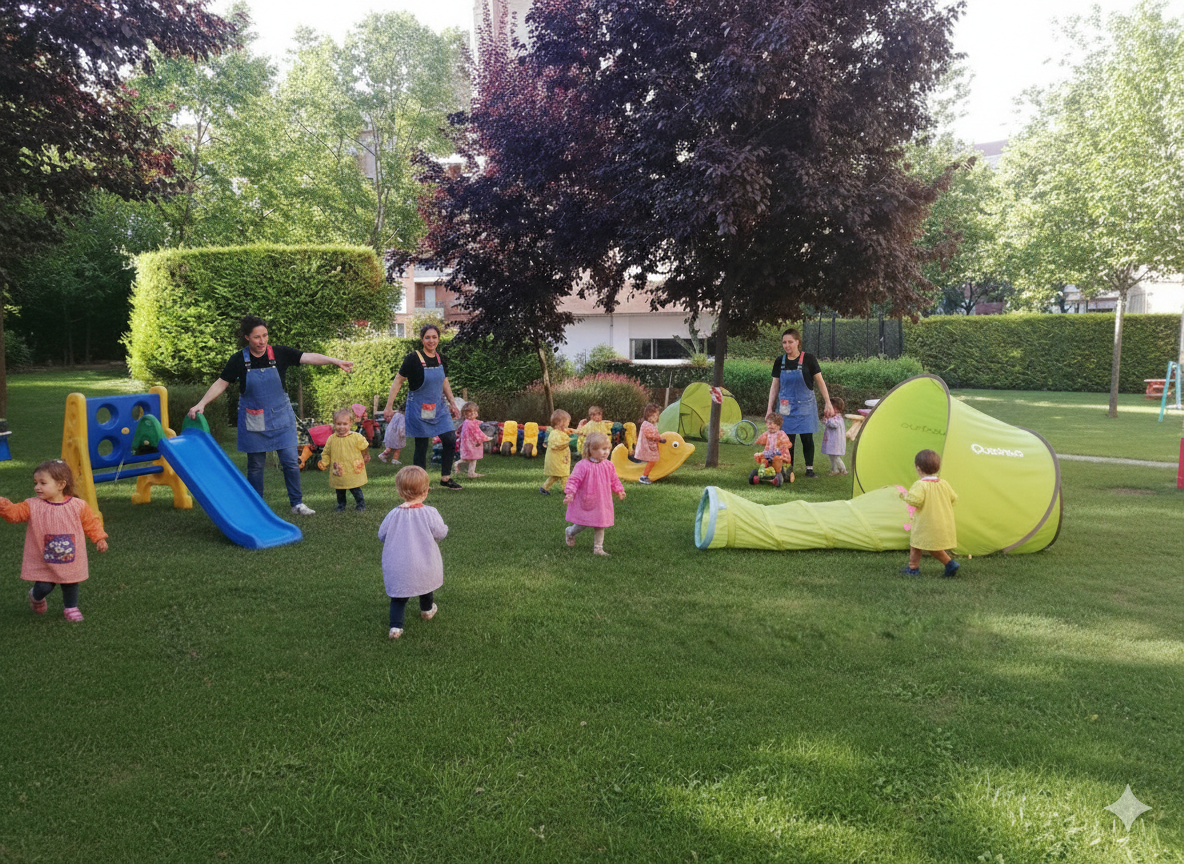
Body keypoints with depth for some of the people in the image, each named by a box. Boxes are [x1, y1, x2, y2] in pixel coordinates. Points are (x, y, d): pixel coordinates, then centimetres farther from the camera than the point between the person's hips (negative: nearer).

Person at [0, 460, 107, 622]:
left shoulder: (78, 506, -9)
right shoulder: (32, 506, -8)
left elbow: (91, 523, 1)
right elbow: (14, 513, -17)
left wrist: (99, 538, -5)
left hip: (70, 562, 0)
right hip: (43, 563, 0)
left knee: (70, 585, 13)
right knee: (43, 587, 4)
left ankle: (71, 608, 38)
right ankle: (36, 597, 40)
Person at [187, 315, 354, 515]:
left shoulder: (279, 353, -7)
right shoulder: (239, 360, -6)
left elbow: (308, 357, -17)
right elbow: (221, 384, 0)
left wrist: (336, 361, -29)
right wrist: (201, 404, -9)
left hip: (281, 416, 0)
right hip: (253, 420, 0)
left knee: (290, 461, 0)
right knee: (255, 465, 7)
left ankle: (297, 504, 12)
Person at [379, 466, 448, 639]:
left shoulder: (393, 514, -12)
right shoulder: (430, 513, -19)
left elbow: (382, 535, -2)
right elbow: (440, 533, -13)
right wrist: (444, 528, 10)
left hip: (398, 568, 0)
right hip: (424, 565, 0)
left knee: (398, 596, 11)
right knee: (426, 586, 28)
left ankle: (396, 626, 0)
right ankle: (427, 610, 50)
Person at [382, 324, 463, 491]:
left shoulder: (441, 359, 4)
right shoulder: (413, 359, -13)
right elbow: (397, 382, -10)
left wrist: (453, 404, 16)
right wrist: (388, 407, -13)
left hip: (438, 408, 6)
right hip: (419, 409, -6)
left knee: (450, 440, 0)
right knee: (421, 446, 1)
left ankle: (446, 478, 14)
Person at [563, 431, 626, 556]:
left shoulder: (608, 465, -1)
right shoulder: (583, 465, -19)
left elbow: (614, 480, 14)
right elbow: (574, 480, -17)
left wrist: (619, 490, 8)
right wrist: (570, 492, -27)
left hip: (601, 503, 5)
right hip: (586, 502, -5)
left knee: (600, 525, 9)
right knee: (582, 524, 7)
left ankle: (598, 548, 20)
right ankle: (570, 532, 38)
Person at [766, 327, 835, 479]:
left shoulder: (808, 359, -7)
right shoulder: (780, 362, 2)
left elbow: (820, 382, -1)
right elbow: (775, 386, 8)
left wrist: (828, 403, -3)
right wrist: (770, 408, 5)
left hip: (805, 405, -2)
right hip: (786, 407, 2)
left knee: (807, 437, -2)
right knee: (787, 438, 1)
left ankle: (809, 469, 10)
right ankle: (788, 468, 12)